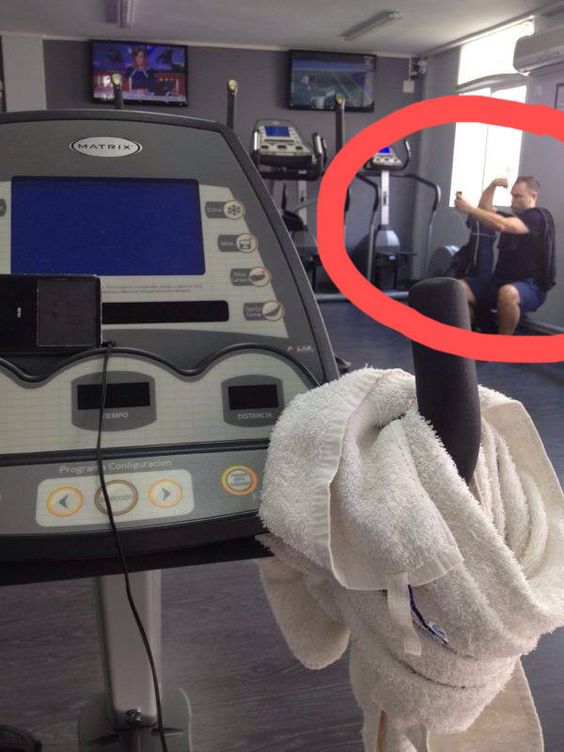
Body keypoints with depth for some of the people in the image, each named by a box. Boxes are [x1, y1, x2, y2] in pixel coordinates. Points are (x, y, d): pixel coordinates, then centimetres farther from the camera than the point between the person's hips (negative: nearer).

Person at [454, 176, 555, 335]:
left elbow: (501, 225, -23)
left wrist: (469, 208, -25)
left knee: (507, 293, -44)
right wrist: (492, 185, 5)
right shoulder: (513, 218, 21)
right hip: (499, 280, 8)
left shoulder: (539, 217, -8)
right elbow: (485, 209, 21)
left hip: (531, 286, -7)